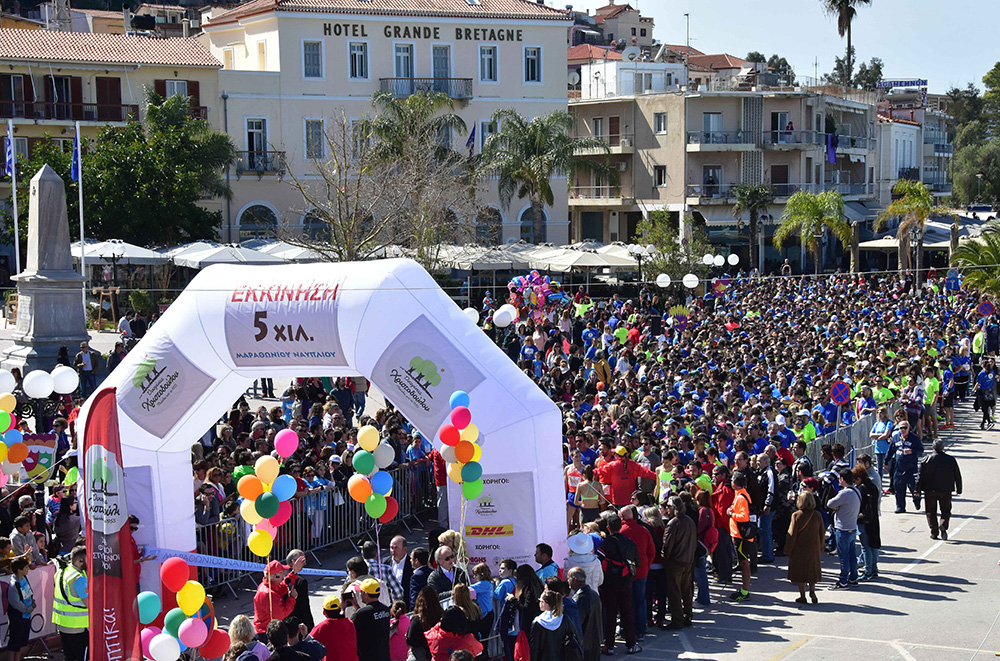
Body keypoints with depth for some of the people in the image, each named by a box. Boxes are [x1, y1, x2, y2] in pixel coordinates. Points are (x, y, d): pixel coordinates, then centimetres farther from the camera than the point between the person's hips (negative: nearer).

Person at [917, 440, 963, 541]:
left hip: (930, 491, 0)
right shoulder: (951, 460, 2)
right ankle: (943, 525, -17)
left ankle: (934, 532, 4)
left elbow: (921, 475, -1)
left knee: (931, 512, 10)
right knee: (946, 510, 11)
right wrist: (959, 490, 18)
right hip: (945, 491, 0)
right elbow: (957, 476, 7)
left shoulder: (927, 460, -1)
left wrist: (918, 490, 4)